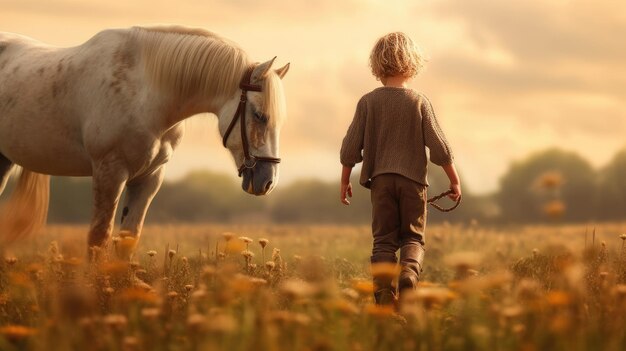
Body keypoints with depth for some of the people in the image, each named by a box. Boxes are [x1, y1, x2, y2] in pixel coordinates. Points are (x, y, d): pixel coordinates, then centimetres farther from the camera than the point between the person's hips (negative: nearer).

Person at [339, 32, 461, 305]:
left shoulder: (368, 102, 0)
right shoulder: (419, 102, -2)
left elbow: (351, 146, 1)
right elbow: (439, 146, -2)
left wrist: (345, 180, 13)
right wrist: (454, 180, 8)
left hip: (380, 179, 1)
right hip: (413, 179, -1)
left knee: (383, 239, 6)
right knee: (412, 237, 10)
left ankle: (385, 293, -6)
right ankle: (409, 271, -19)